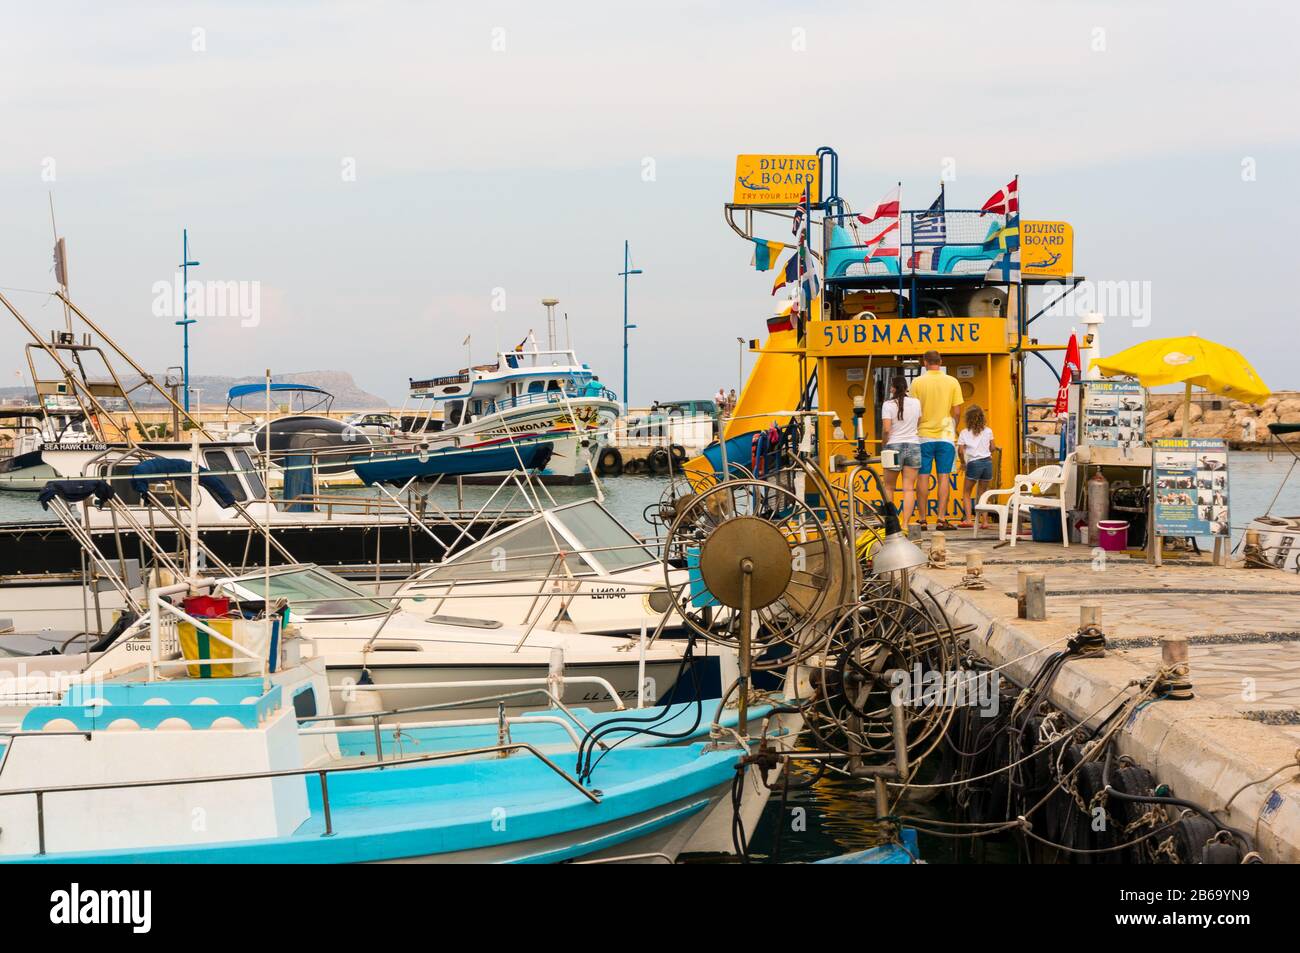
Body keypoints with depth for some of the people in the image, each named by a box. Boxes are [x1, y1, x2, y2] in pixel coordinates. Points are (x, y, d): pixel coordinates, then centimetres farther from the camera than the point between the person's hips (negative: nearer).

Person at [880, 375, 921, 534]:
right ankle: (905, 524, -8)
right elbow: (919, 423, 13)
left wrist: (885, 446, 1)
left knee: (889, 487, 13)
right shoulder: (916, 403, 4)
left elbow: (886, 430, -12)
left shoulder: (888, 405, -7)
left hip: (894, 446, -2)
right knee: (909, 488, 0)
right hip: (913, 446, 2)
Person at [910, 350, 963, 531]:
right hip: (945, 436, 1)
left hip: (924, 435, -1)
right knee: (943, 477, 2)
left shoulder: (917, 382, -4)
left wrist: (914, 431, 9)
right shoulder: (952, 382, 0)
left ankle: (923, 519, 6)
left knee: (923, 477, 4)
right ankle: (942, 519, -3)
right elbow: (957, 411, 0)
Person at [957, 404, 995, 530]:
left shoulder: (964, 433, 0)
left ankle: (969, 518, -5)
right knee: (982, 493, 14)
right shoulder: (988, 431, 7)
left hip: (973, 463, -3)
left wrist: (963, 463, 12)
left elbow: (960, 450, -5)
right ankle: (984, 520, 5)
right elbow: (992, 448, 10)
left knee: (966, 493, 10)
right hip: (987, 462, 3)